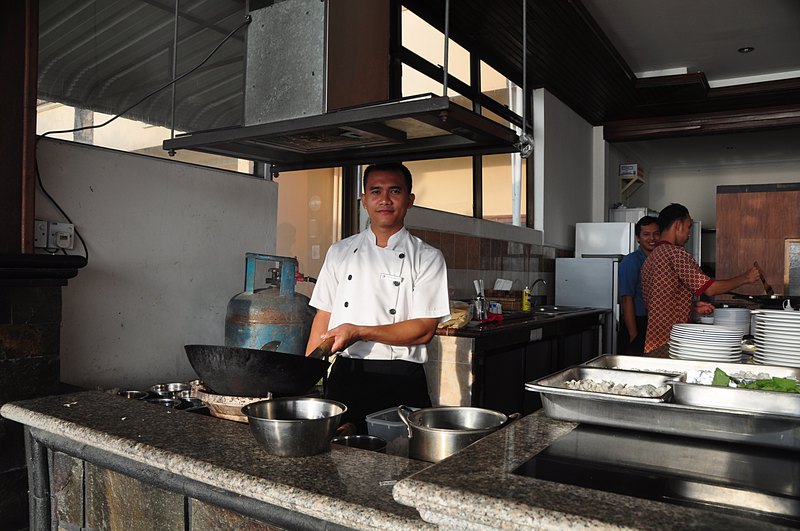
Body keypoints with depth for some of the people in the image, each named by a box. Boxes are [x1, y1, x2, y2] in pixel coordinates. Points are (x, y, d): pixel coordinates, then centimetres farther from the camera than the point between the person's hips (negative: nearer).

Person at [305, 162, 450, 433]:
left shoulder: (427, 257, -1)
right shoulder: (340, 252, 10)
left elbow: (424, 330, -9)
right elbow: (323, 316, 11)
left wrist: (358, 332, -18)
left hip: (400, 382, -2)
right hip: (344, 377, 3)